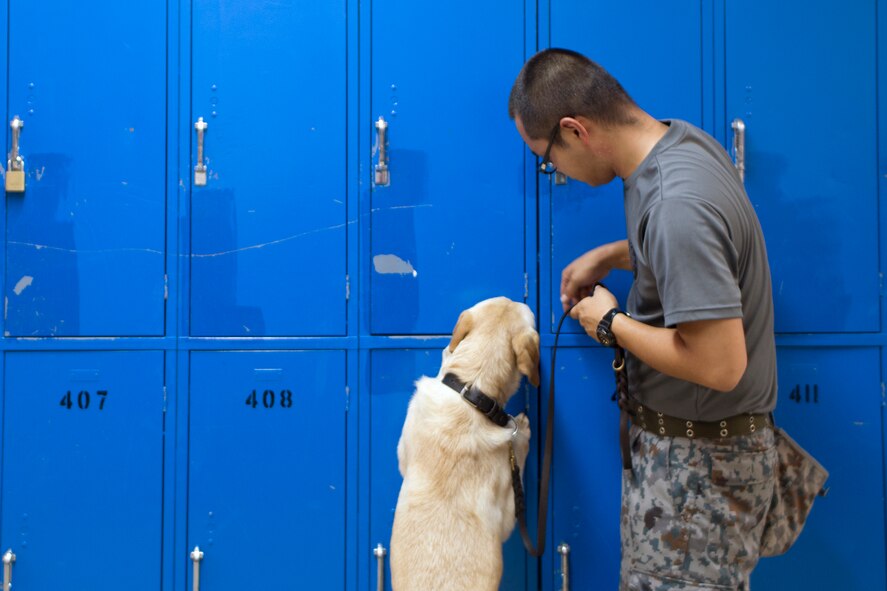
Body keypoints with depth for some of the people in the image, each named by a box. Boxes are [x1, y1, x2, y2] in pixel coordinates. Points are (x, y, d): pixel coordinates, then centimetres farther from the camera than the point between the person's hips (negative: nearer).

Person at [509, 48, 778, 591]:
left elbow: (719, 364, -30)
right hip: (670, 441, 9)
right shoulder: (682, 140, 1)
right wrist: (611, 255, 10)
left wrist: (611, 323, -16)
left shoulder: (676, 204, -29)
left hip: (700, 461, -9)